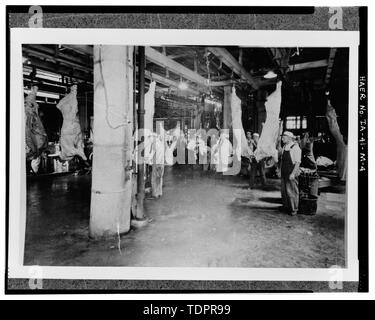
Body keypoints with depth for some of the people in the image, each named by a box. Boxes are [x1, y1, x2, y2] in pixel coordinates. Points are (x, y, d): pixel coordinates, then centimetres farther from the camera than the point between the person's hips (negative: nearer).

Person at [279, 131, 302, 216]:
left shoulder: (295, 147, -13)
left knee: (292, 191, 0)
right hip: (284, 172, 7)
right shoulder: (284, 147, 10)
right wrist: (280, 170, 13)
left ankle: (294, 209, 13)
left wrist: (293, 173, -21)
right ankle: (286, 206, 30)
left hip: (291, 173, -7)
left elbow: (297, 162, -16)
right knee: (284, 190, 14)